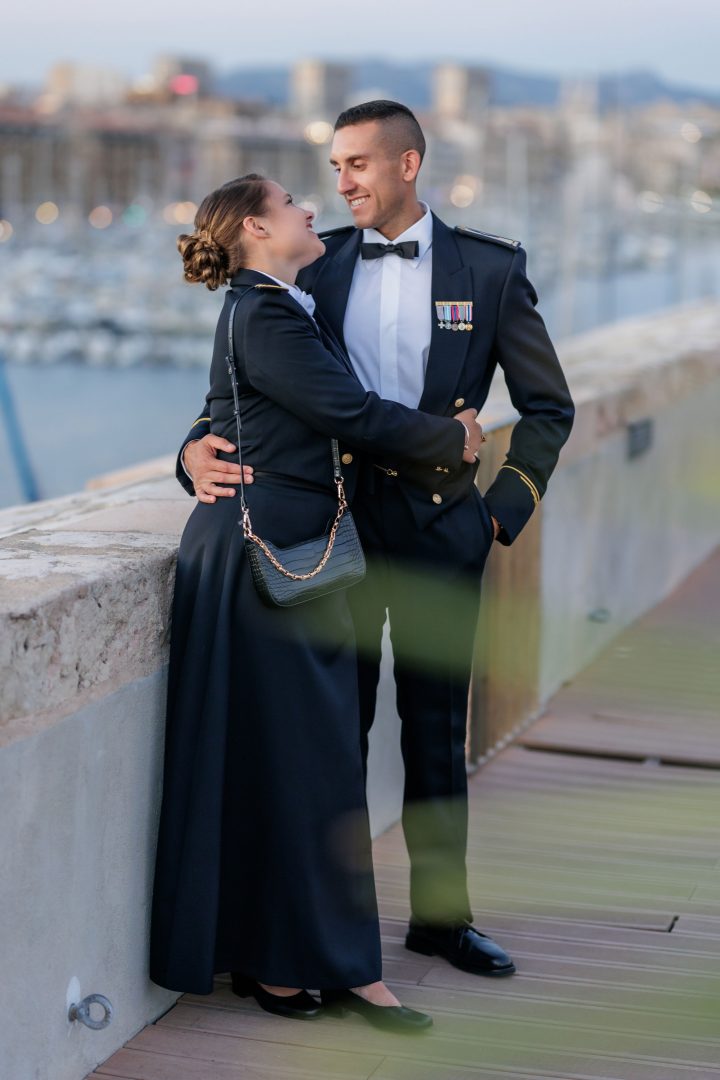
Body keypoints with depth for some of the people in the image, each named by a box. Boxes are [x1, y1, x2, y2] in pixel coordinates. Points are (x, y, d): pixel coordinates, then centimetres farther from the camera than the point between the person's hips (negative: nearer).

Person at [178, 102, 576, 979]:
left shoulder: (489, 270, 0)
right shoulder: (316, 266, 4)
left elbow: (547, 405, 5)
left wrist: (504, 507, -2)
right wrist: (200, 446, -16)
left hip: (439, 522, -1)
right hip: (337, 514, 1)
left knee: (437, 724, 10)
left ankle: (441, 913, 23)